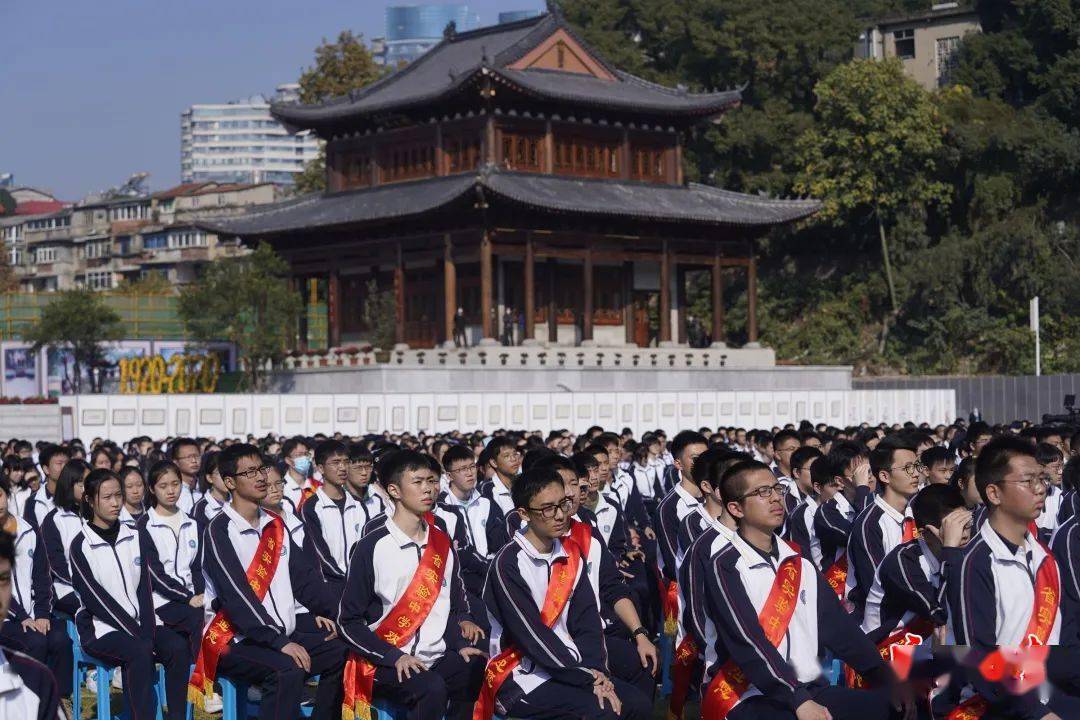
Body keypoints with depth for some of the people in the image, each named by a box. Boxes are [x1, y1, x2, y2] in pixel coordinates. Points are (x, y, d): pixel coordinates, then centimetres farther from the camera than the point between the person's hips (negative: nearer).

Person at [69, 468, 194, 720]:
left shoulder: (133, 538, 12)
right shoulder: (81, 545, -3)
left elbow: (143, 588, 5)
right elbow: (96, 598, -11)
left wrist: (147, 631, -12)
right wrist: (139, 635, -17)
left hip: (140, 621, 4)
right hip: (100, 627, -4)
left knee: (178, 647, -24)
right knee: (140, 650, -34)